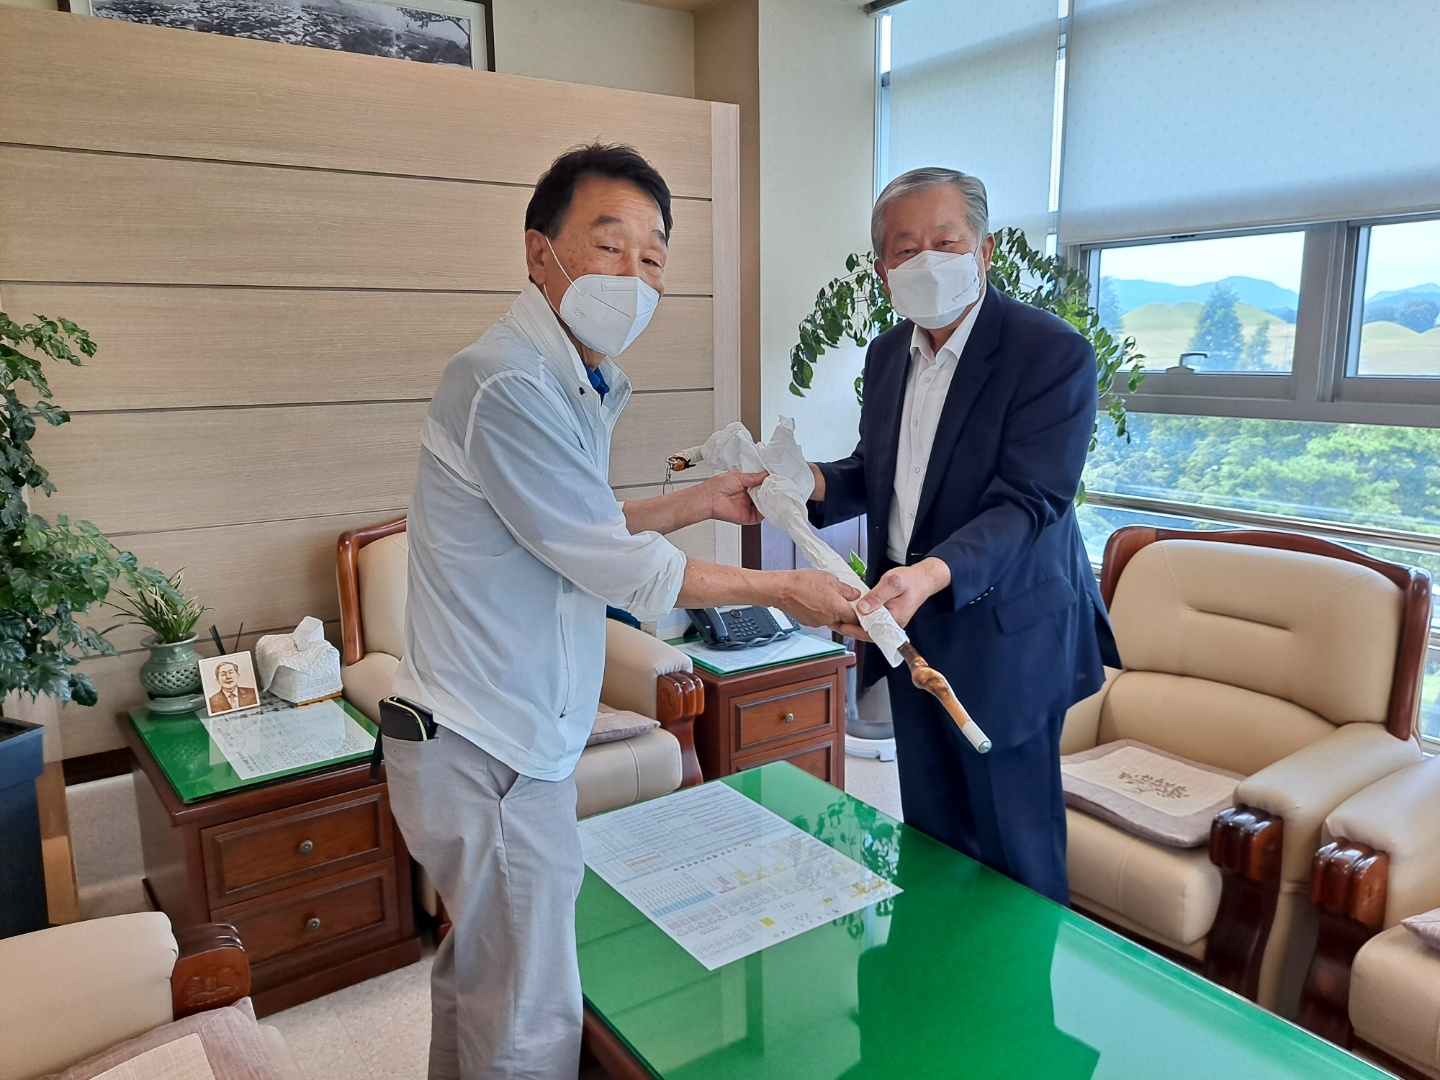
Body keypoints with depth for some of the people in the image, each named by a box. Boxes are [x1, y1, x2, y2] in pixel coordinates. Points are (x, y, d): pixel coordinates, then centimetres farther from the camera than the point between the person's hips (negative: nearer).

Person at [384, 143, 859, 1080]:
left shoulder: (575, 383, 12)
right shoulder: (509, 385, -22)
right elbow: (619, 571, -19)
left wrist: (699, 502, 13)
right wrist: (782, 590, -9)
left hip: (501, 737, 10)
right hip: (491, 755, -10)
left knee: (480, 972, 25)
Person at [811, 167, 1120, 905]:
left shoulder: (1052, 352, -16)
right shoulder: (887, 353, 6)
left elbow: (1027, 502, -25)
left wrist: (933, 574, -42)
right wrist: (819, 483, -6)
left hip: (1002, 634, -6)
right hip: (910, 626, 7)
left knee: (1014, 845, 8)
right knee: (931, 831, 21)